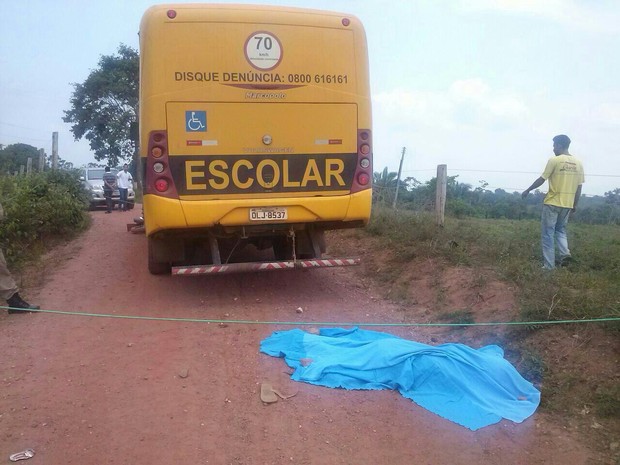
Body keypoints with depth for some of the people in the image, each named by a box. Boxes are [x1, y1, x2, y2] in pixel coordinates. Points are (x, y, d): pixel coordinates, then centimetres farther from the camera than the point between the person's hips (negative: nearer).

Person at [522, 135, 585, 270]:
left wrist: (528, 190, 6)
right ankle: (565, 253, -2)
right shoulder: (578, 163, 6)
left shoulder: (554, 160, -10)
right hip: (567, 204, 5)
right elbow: (579, 187, 9)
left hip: (552, 203, -5)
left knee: (548, 234, 2)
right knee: (561, 230, 22)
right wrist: (575, 204, 17)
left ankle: (549, 266, 1)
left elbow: (542, 179, -7)